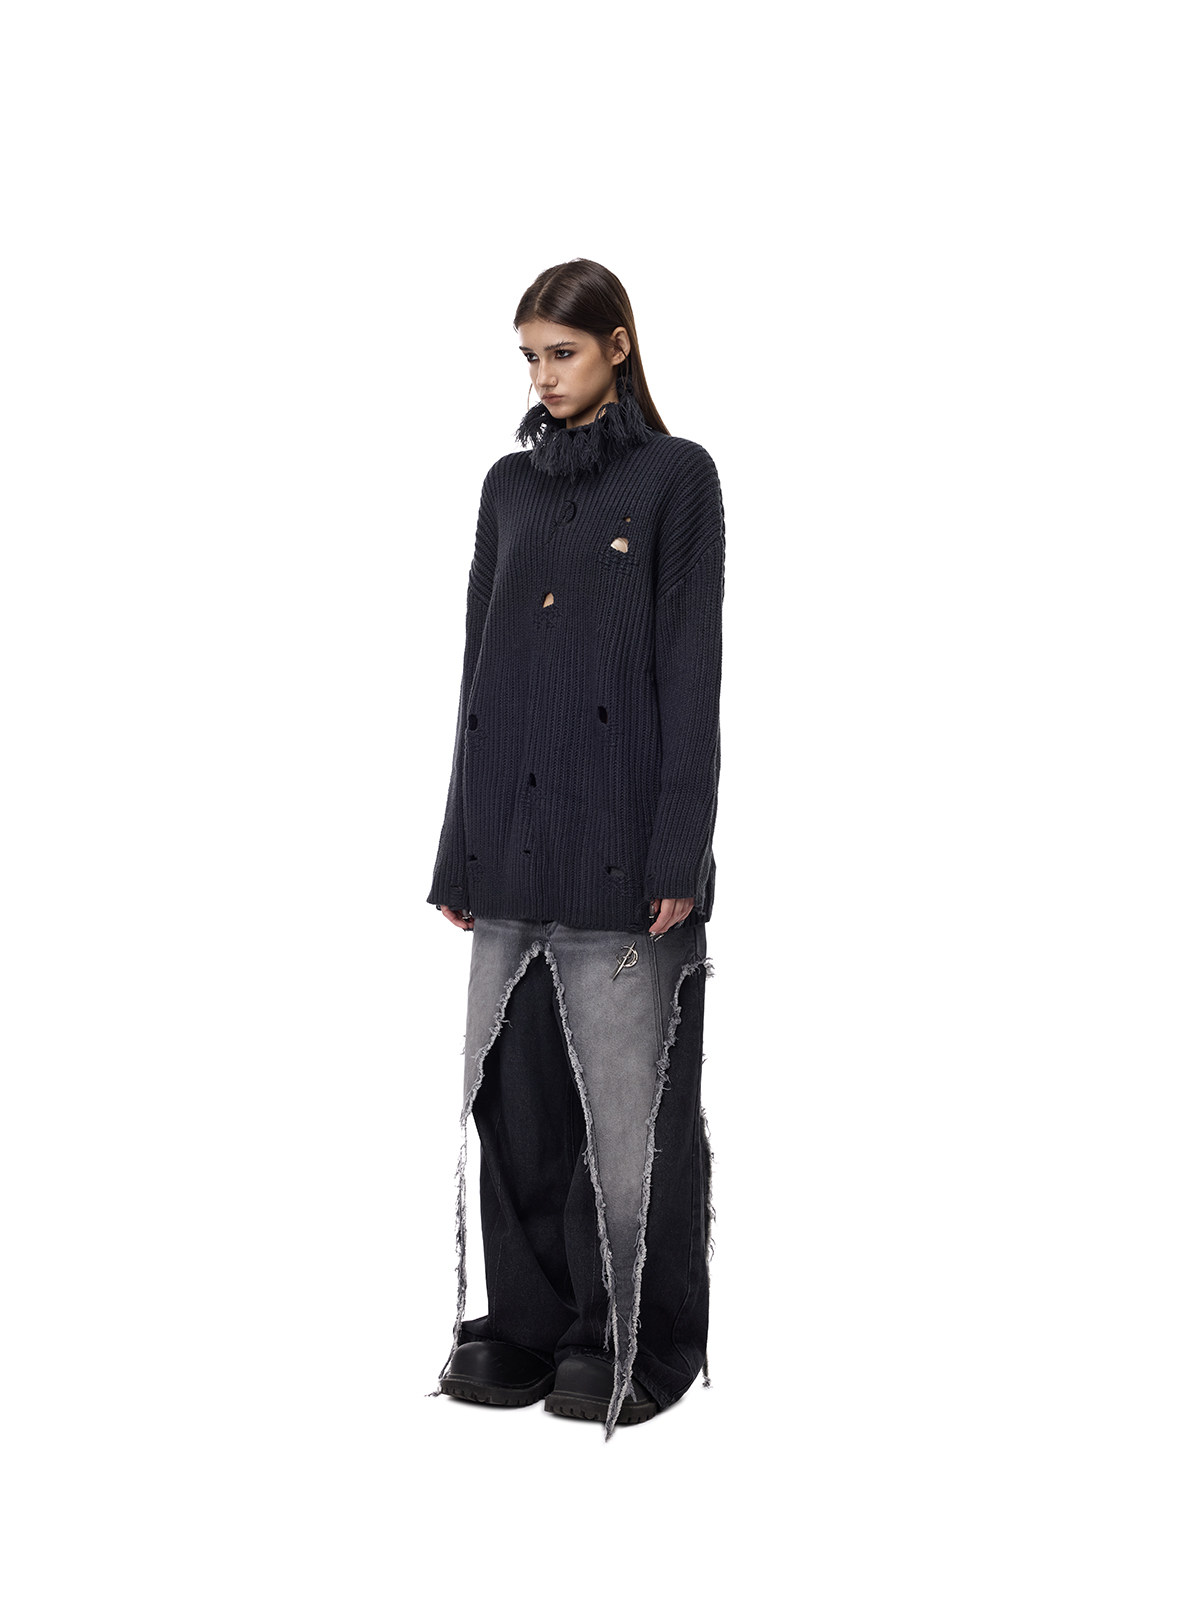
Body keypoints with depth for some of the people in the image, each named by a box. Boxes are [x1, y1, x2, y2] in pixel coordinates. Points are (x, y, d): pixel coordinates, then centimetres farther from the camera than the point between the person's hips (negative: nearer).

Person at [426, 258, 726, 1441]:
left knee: (628, 1099, 0)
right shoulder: (509, 484, 14)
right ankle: (528, 1324, 22)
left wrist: (679, 857, -14)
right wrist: (459, 851, 9)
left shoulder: (676, 476, -1)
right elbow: (479, 669, 13)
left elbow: (692, 671, -7)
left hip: (622, 833, -5)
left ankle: (640, 1345, 15)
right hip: (514, 836, 5)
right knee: (514, 1090, 9)